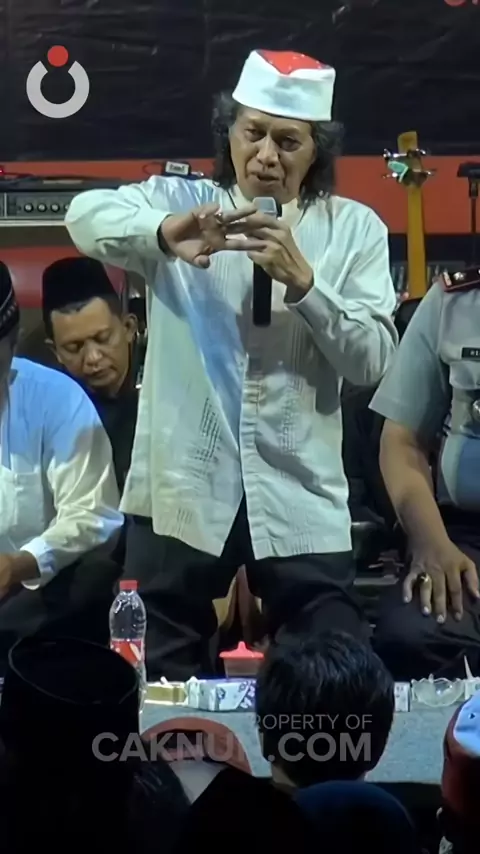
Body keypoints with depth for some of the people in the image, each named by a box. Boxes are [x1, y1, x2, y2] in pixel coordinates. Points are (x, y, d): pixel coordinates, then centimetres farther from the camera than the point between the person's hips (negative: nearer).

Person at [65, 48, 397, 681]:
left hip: (300, 499, 0)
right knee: (168, 686, 10)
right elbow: (87, 215, -17)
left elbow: (372, 360, -5)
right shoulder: (180, 199, 4)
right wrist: (164, 231, -37)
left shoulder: (353, 228, 4)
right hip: (182, 490, 0)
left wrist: (302, 281, -19)